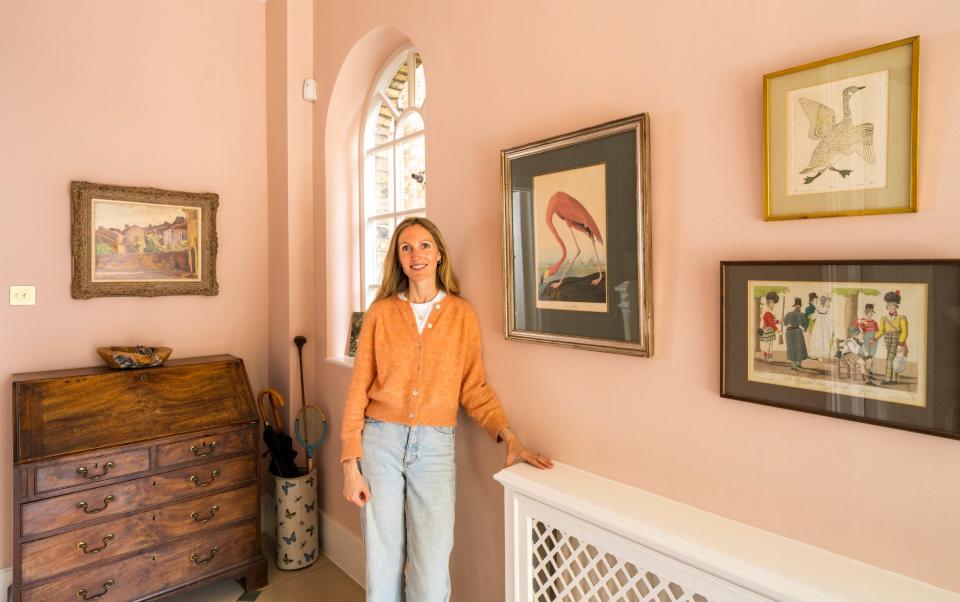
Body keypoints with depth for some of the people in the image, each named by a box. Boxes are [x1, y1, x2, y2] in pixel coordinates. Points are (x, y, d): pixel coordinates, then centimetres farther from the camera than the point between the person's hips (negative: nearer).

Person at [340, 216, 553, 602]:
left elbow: (474, 388, 2)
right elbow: (359, 389, 2)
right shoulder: (380, 312, 2)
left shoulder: (462, 314, 2)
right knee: (382, 566, 12)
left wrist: (509, 436, -11)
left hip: (435, 447, 0)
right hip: (381, 441, 1)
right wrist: (350, 464, -2)